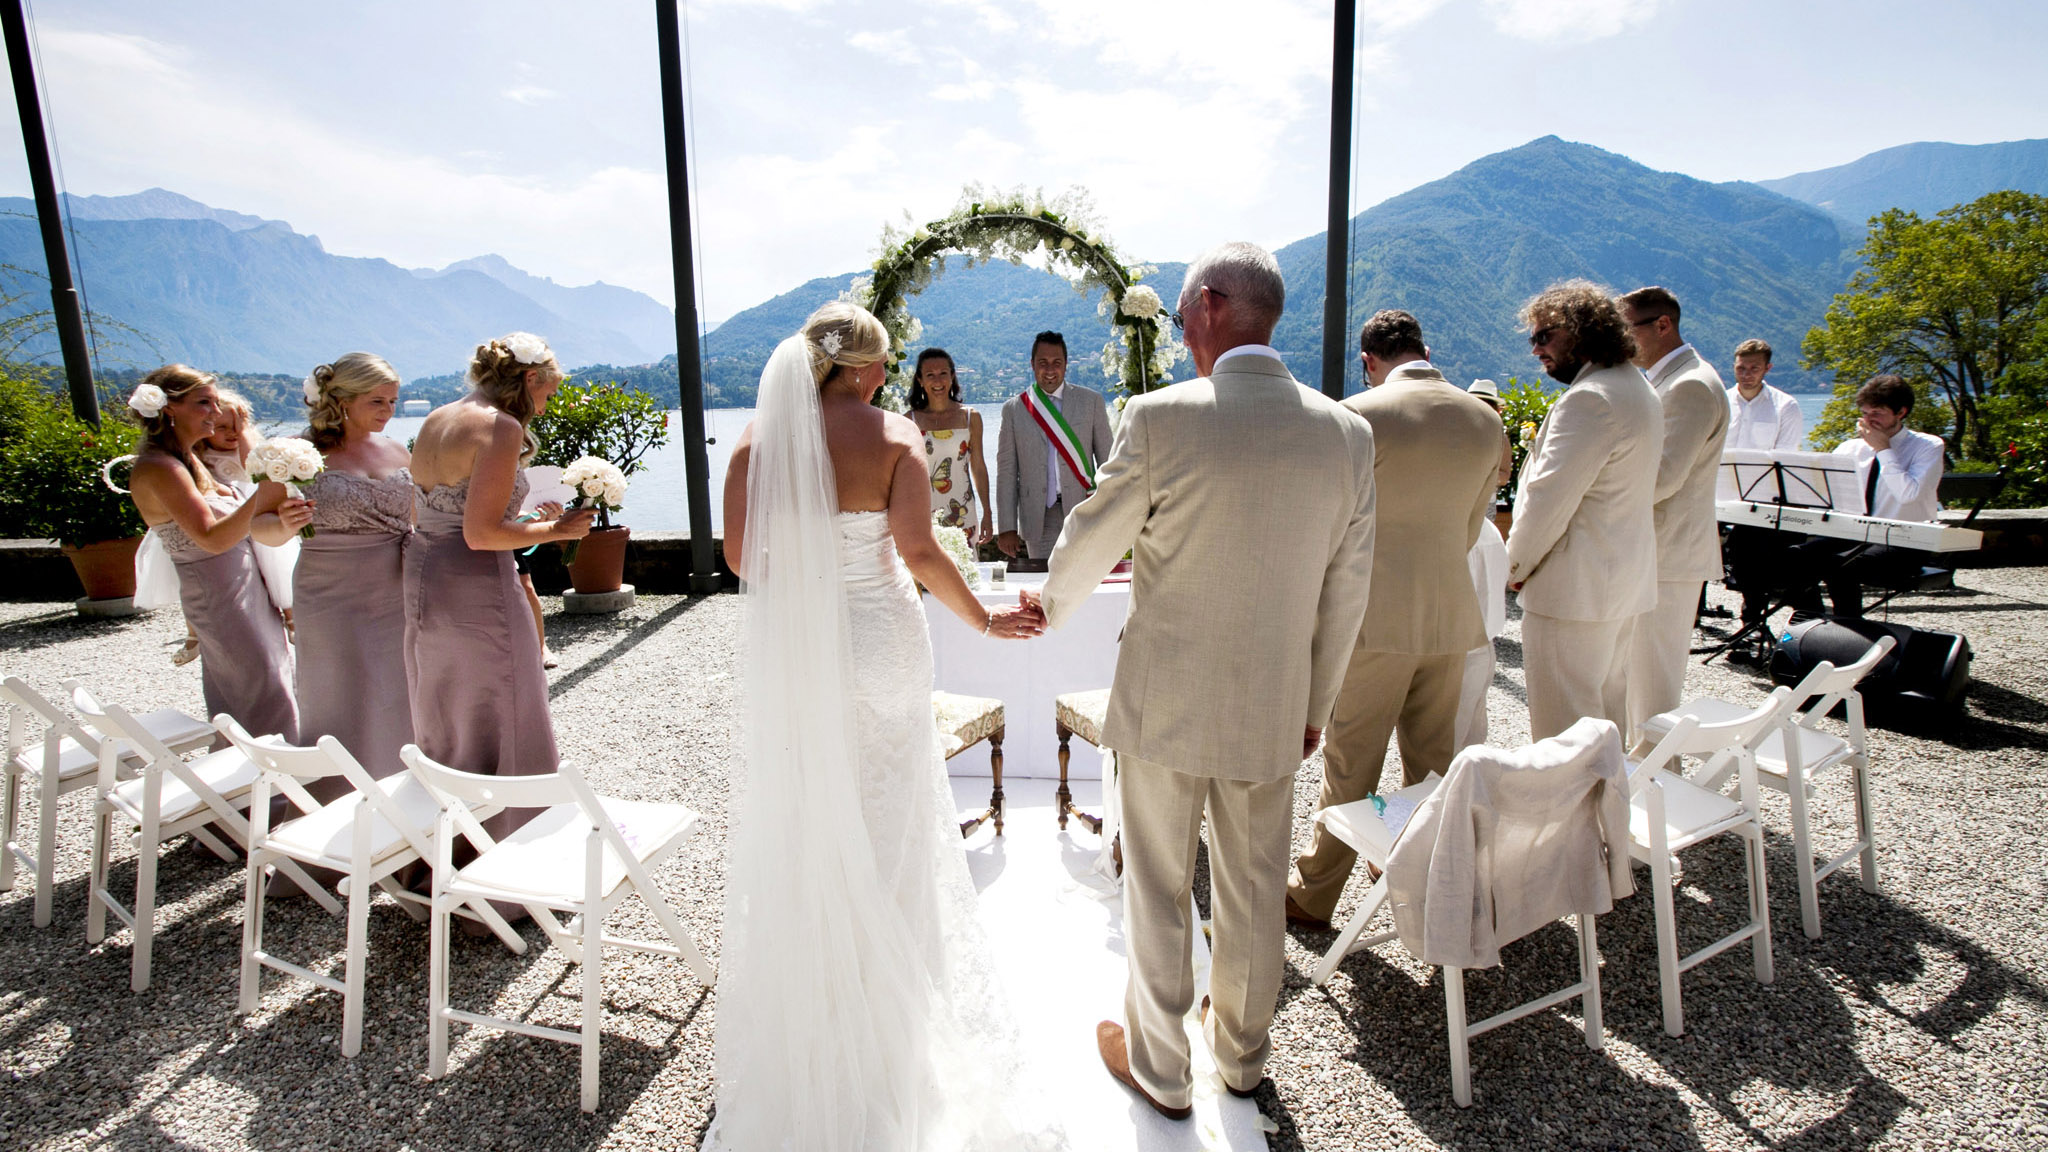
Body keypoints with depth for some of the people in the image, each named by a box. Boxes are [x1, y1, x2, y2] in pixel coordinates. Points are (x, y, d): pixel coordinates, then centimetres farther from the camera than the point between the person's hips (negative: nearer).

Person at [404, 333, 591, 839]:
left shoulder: (435, 421, 13)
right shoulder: (501, 427, -14)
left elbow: (427, 513, 18)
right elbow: (481, 533, -20)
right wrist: (554, 529, -9)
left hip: (421, 575, 9)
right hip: (475, 588, -9)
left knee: (443, 720, 19)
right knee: (497, 720, 2)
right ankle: (507, 835, 11)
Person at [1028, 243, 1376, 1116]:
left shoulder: (1161, 417, -18)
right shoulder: (1347, 432, -4)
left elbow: (1091, 537, -6)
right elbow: (1346, 591, 2)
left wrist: (1052, 605, 15)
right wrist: (1318, 703, 15)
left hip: (1165, 701, -4)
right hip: (1273, 708, 4)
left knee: (1158, 892, 15)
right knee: (1256, 890, 21)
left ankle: (1158, 1068, 35)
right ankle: (1242, 1055, 44)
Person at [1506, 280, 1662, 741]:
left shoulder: (1590, 398, -18)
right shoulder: (1638, 388, 15)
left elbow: (1550, 496, -21)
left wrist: (1517, 565, -8)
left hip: (1575, 590, -11)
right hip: (1623, 581, 11)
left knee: (1562, 732, -4)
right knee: (1607, 711, 19)